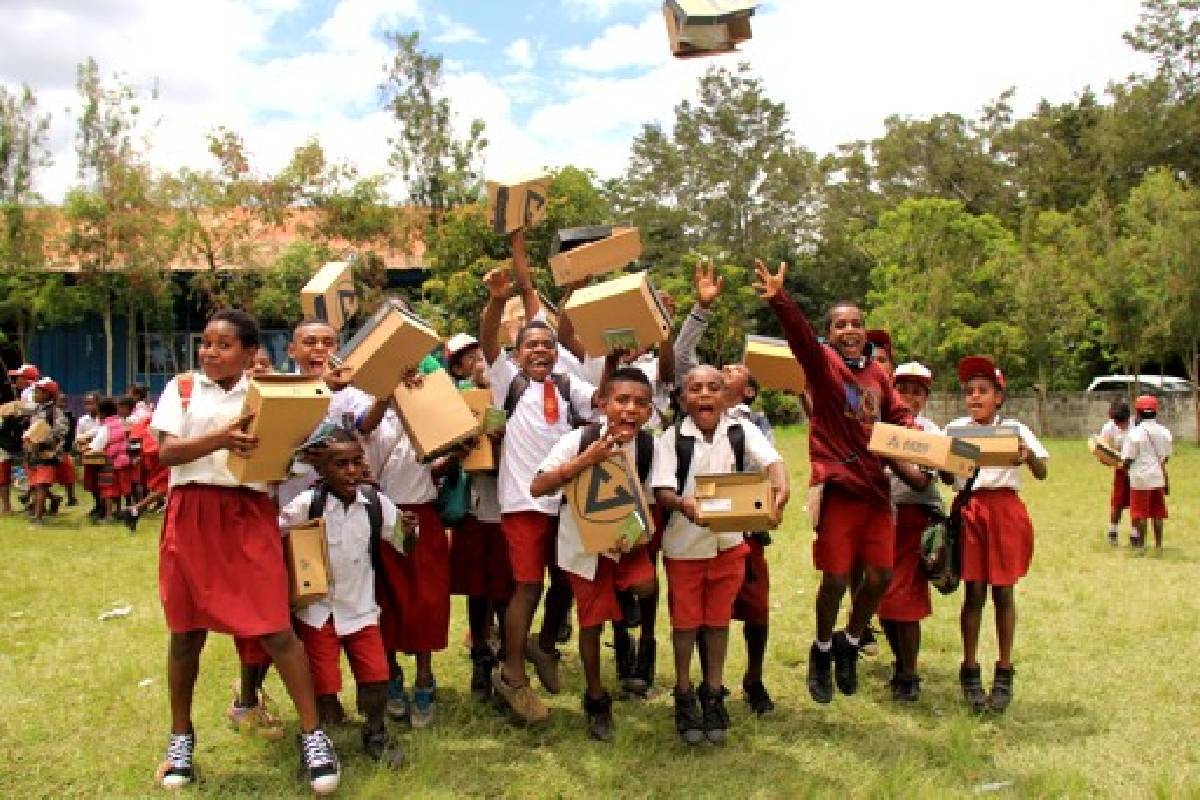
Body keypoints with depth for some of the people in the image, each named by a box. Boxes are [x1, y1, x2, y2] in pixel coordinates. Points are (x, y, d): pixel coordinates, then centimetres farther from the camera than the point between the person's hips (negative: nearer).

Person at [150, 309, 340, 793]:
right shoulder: (181, 389, 5)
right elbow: (166, 451, -8)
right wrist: (221, 438, -24)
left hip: (248, 514, -1)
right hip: (190, 514, 1)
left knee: (275, 627, -7)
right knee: (187, 629, 10)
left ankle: (312, 734, 3)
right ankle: (181, 736, 28)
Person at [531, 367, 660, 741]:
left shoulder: (648, 446, -13)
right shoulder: (580, 440, -23)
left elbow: (649, 496, -1)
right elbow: (537, 488, -28)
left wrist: (642, 529, -20)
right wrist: (585, 460, -39)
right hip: (584, 541, -2)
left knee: (646, 587, -23)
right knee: (592, 622, 4)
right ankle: (596, 699, 26)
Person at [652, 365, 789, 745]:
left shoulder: (743, 433, -6)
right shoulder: (672, 438, -10)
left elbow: (772, 461, -22)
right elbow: (662, 491, -16)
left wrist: (781, 491, -43)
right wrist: (683, 504, -38)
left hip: (729, 541, 1)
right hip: (683, 543, -1)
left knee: (719, 619, 13)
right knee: (685, 621, 10)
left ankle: (713, 694, 29)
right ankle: (685, 696, 27)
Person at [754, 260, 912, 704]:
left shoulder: (877, 374, 12)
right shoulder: (822, 364, -4)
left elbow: (899, 416, 18)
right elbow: (799, 334, -22)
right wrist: (779, 300, -42)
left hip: (876, 485, 5)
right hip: (837, 486, -5)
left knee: (880, 576, 5)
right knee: (836, 579, -1)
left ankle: (850, 645, 31)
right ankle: (823, 651, 25)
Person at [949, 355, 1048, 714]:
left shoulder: (1014, 429, 1)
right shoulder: (956, 429, 6)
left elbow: (1042, 473, -7)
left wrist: (1028, 457, -29)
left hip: (1006, 512, -1)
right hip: (969, 510, 1)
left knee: (1003, 591, 4)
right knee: (973, 591, 2)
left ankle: (1004, 674, 15)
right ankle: (970, 674, 12)